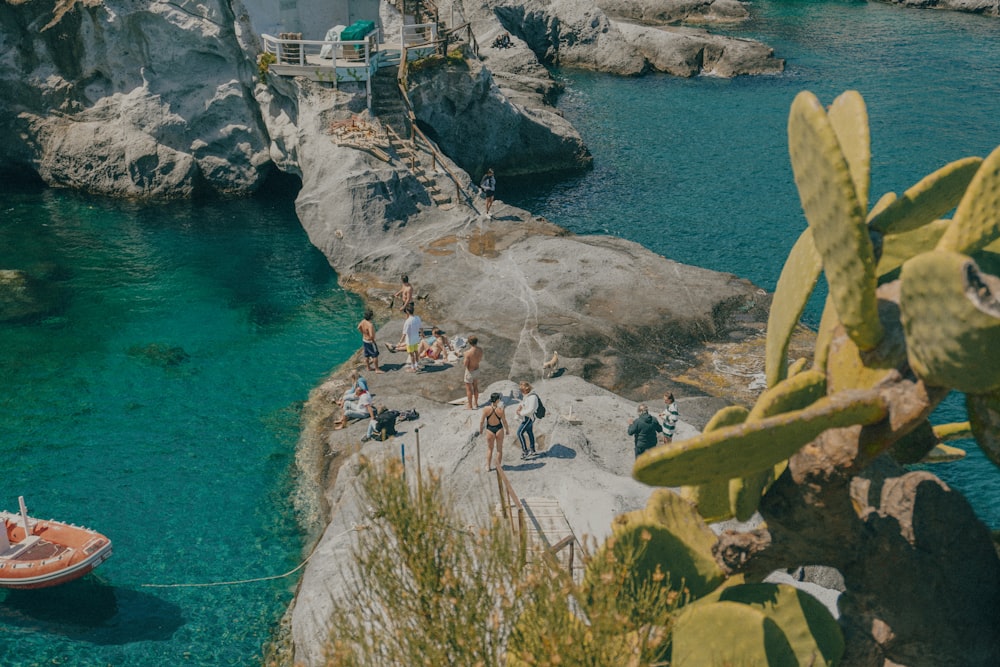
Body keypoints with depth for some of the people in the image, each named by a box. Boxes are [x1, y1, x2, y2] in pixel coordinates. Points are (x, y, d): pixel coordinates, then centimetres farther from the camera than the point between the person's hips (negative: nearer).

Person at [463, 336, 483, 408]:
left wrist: (463, 358, -5)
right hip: (477, 370, 6)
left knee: (469, 389, 12)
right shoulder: (480, 350, -12)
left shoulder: (468, 352, -31)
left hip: (470, 372, -6)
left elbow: (465, 365, -23)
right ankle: (475, 403, 38)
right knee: (475, 387, 23)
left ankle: (470, 406, 23)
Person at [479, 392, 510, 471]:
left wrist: (480, 429, 9)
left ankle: (488, 466, 21)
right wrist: (507, 429, 9)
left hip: (490, 430, 0)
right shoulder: (500, 409, -18)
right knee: (499, 449, 18)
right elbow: (504, 421, -8)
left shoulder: (486, 409, -17)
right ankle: (498, 466, 26)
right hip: (499, 429, 0)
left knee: (489, 449, 18)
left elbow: (481, 421, -10)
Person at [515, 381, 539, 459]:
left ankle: (525, 450, -7)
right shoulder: (526, 395, 4)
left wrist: (521, 413, -19)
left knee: (520, 433, -11)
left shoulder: (532, 397, -25)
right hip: (526, 417, 10)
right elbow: (523, 403, 18)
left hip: (528, 417, -10)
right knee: (530, 433, 18)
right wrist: (520, 406, -5)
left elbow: (531, 410, -28)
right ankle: (532, 450, 30)